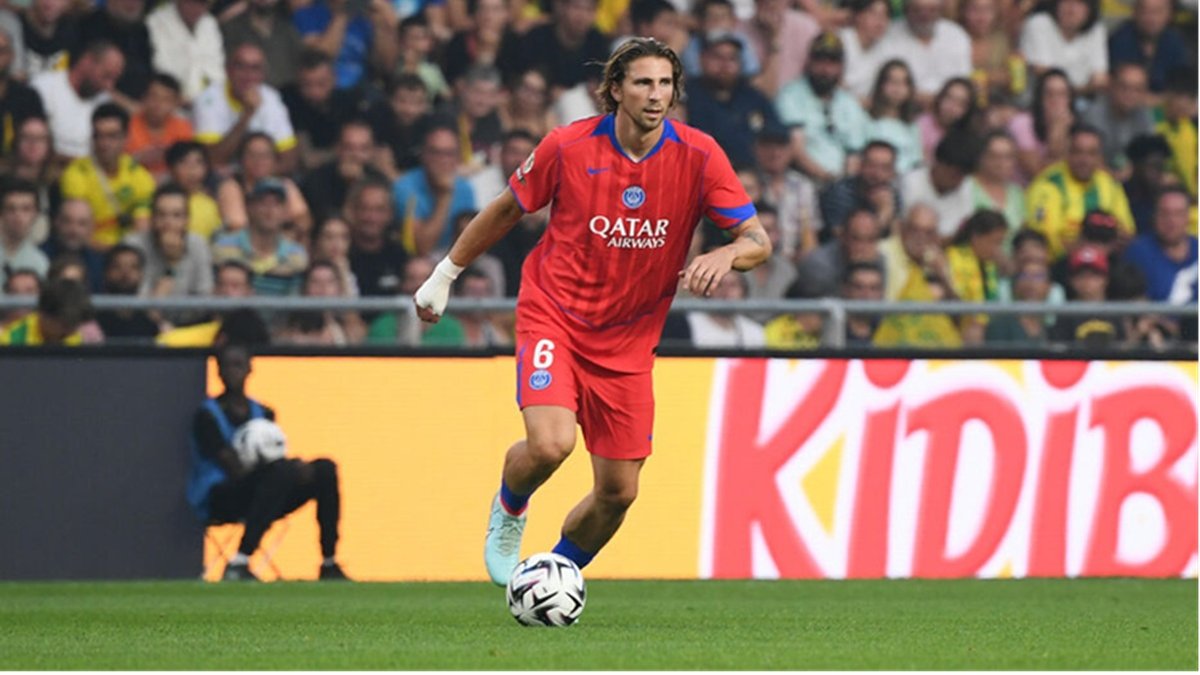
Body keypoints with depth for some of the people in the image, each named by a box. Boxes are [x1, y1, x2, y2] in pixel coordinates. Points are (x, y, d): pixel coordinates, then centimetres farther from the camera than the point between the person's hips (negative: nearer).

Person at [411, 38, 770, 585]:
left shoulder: (699, 157, -10)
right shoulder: (568, 148, -12)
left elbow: (758, 241, -12)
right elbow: (506, 211, 5)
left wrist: (726, 255, -36)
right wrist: (445, 273, 13)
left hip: (629, 339, 3)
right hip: (553, 314, -3)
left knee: (618, 490, 2)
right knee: (550, 443, -27)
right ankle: (508, 511, 9)